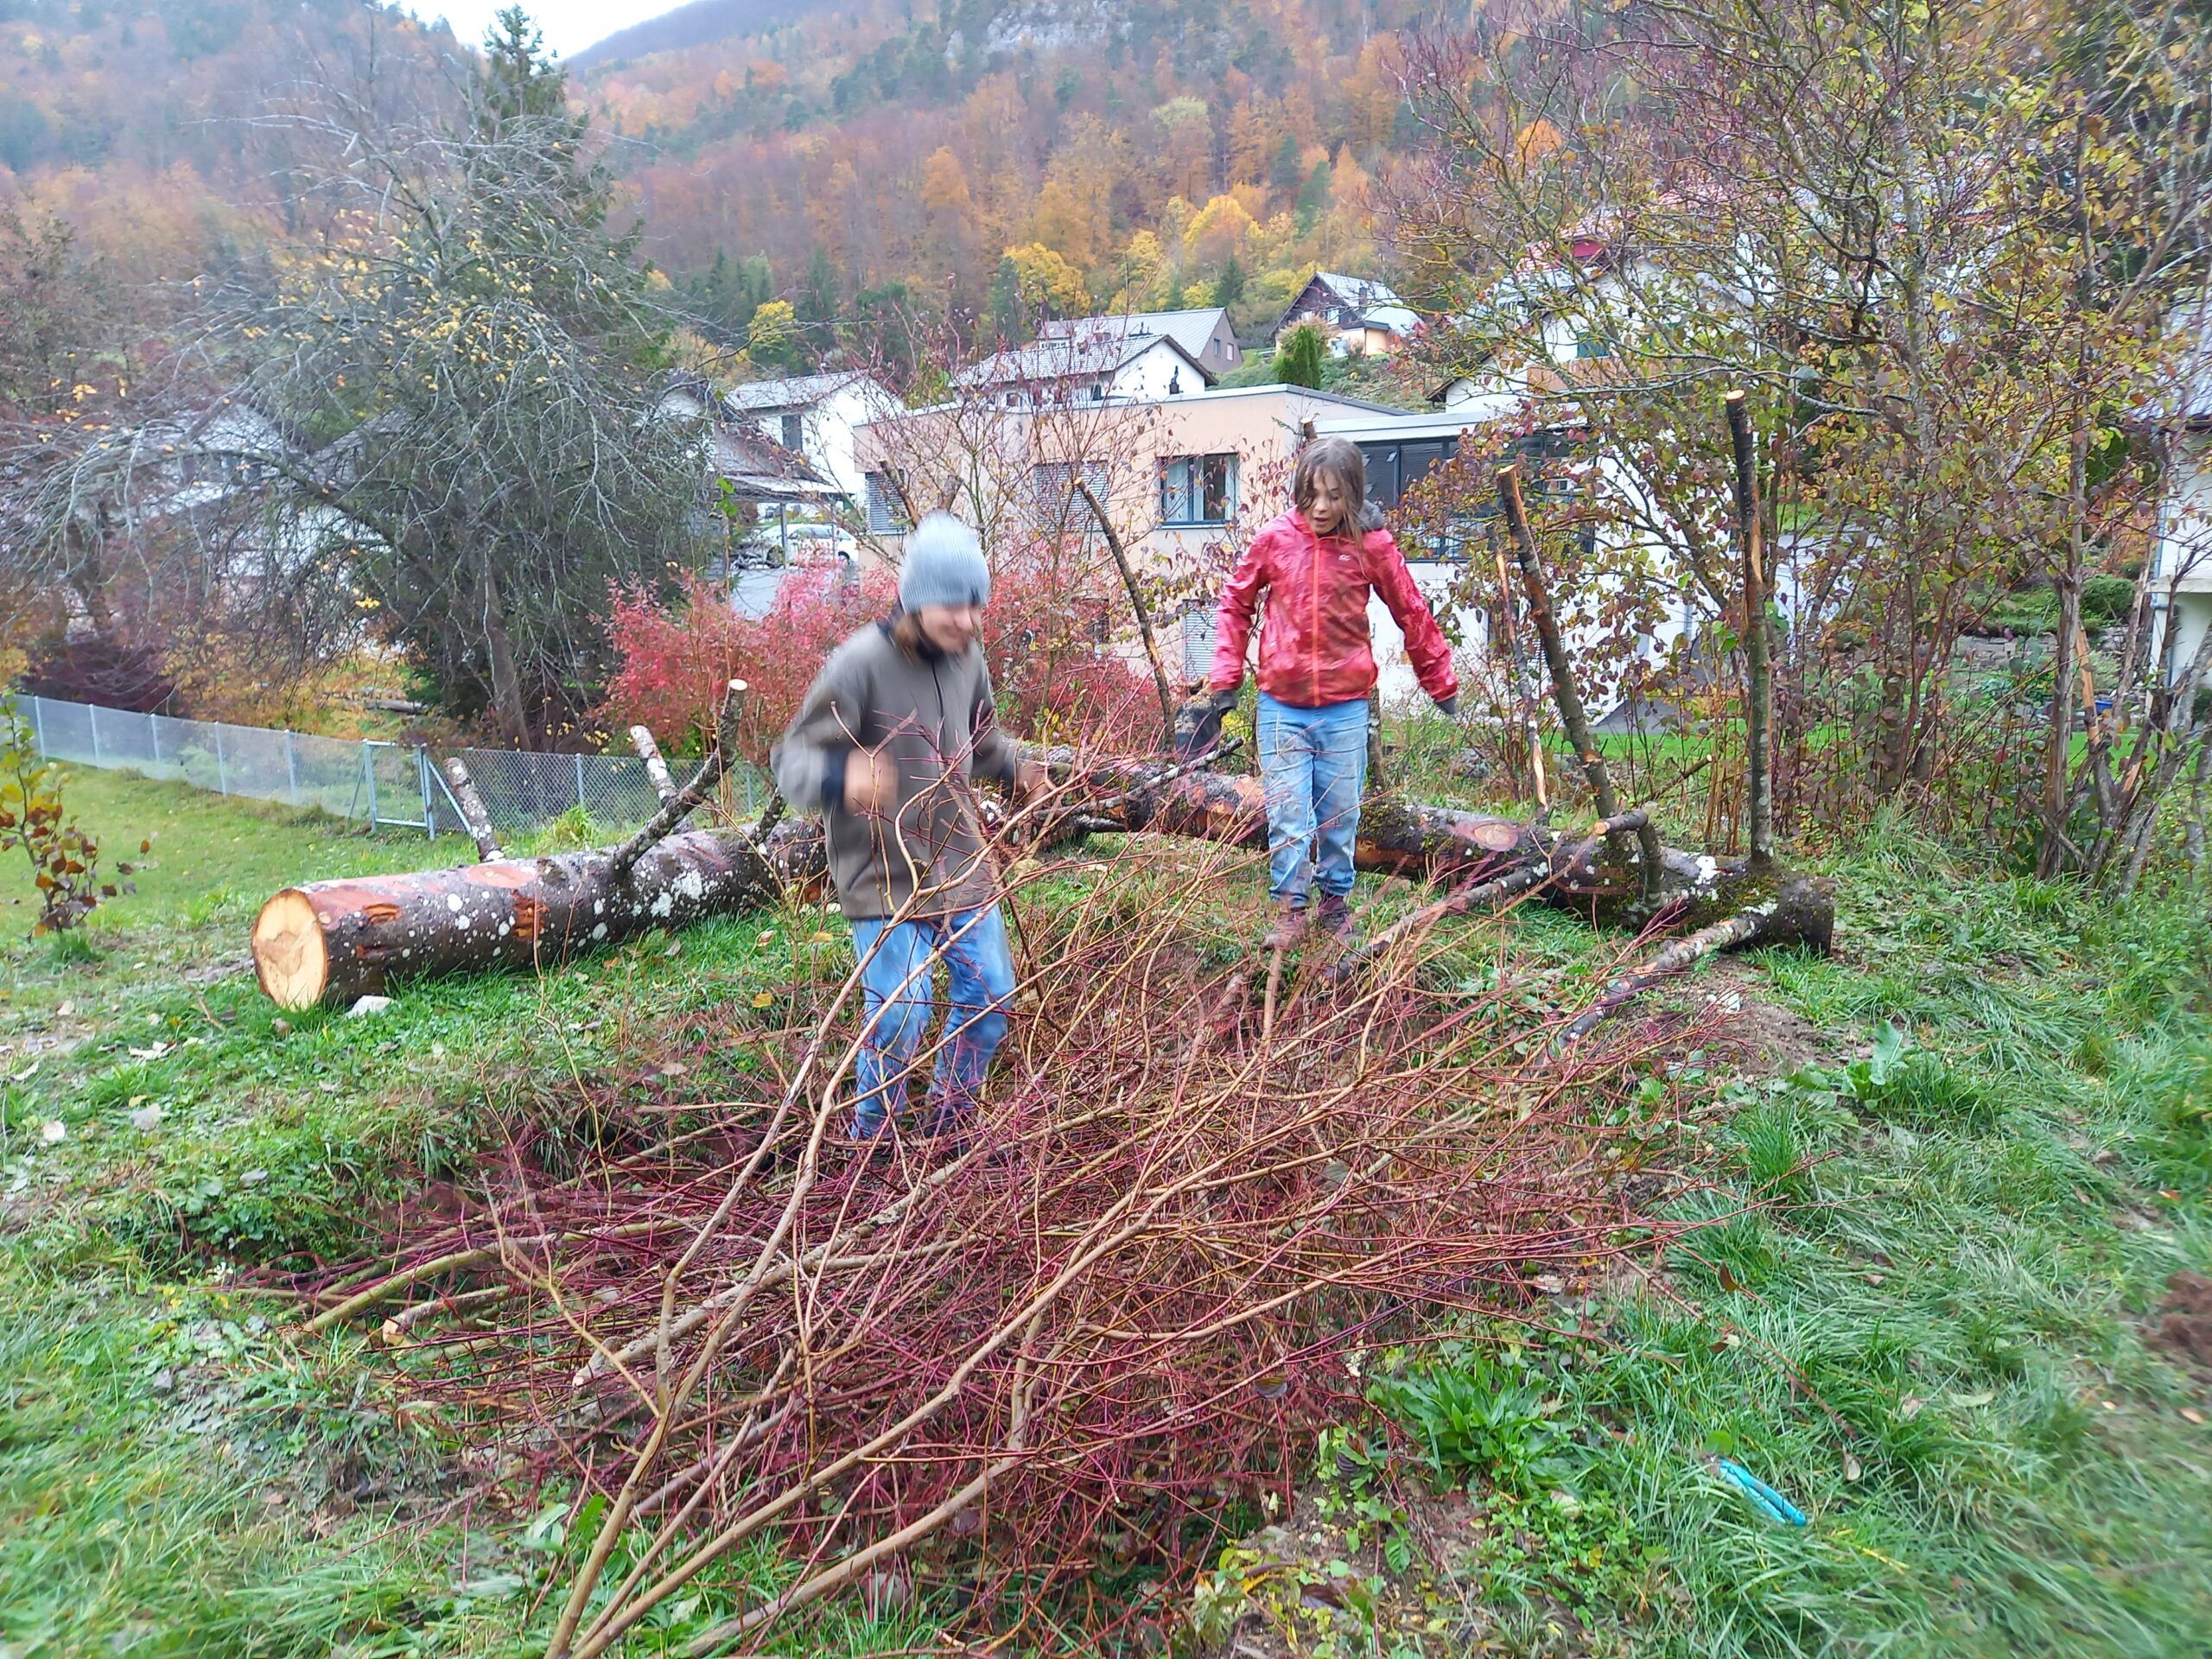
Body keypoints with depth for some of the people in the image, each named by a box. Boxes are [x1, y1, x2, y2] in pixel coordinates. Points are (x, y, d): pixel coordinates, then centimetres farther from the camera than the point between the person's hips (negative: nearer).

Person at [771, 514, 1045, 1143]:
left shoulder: (967, 661, 1)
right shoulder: (860, 664, -19)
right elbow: (791, 760, -18)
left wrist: (1014, 764, 0)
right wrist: (840, 777, -40)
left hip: (962, 865, 7)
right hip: (886, 875, -6)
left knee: (990, 995, 13)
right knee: (899, 1019, -7)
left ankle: (950, 1117, 37)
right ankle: (870, 1141, 20)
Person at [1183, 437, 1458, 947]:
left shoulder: (1372, 545, -4)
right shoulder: (1275, 539, -3)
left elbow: (1413, 615, 6)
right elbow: (1236, 603, 9)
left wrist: (1442, 684, 11)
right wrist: (1223, 680, 4)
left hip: (1346, 708, 0)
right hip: (1282, 706, 0)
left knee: (1340, 816, 11)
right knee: (1287, 815, -1)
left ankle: (1336, 901, 29)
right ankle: (1289, 909, 13)